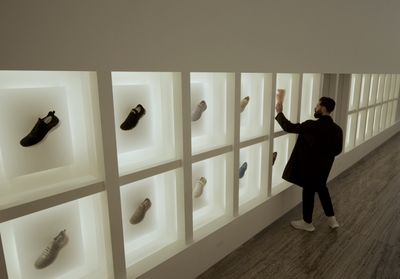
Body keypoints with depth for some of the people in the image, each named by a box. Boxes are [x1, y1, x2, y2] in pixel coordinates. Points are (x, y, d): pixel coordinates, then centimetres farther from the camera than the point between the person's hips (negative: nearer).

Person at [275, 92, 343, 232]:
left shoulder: (312, 126, -25)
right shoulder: (337, 129, -4)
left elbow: (289, 127, -20)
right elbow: (337, 150, 5)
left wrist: (279, 112, -7)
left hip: (310, 166, -6)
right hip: (324, 166, 7)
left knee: (308, 192, 10)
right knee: (322, 189, 26)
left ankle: (307, 223, 28)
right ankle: (332, 219, 35)